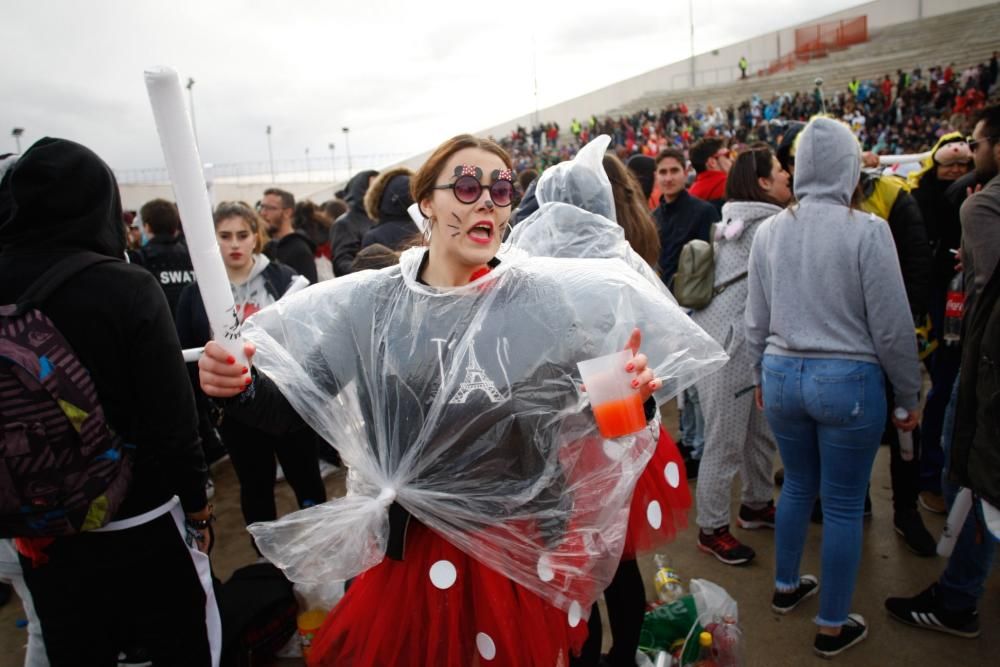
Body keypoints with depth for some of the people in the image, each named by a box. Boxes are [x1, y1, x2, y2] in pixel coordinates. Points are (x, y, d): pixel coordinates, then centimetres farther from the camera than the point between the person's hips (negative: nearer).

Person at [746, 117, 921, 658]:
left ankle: (785, 587, 41)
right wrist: (909, 396, 4)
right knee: (844, 505, 10)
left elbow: (756, 321, 6)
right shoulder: (867, 230, -13)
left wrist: (761, 377, 20)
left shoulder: (769, 231, 0)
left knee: (798, 485, 24)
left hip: (782, 375, 4)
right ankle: (832, 627, 26)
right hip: (849, 380, -4)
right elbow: (892, 328, -9)